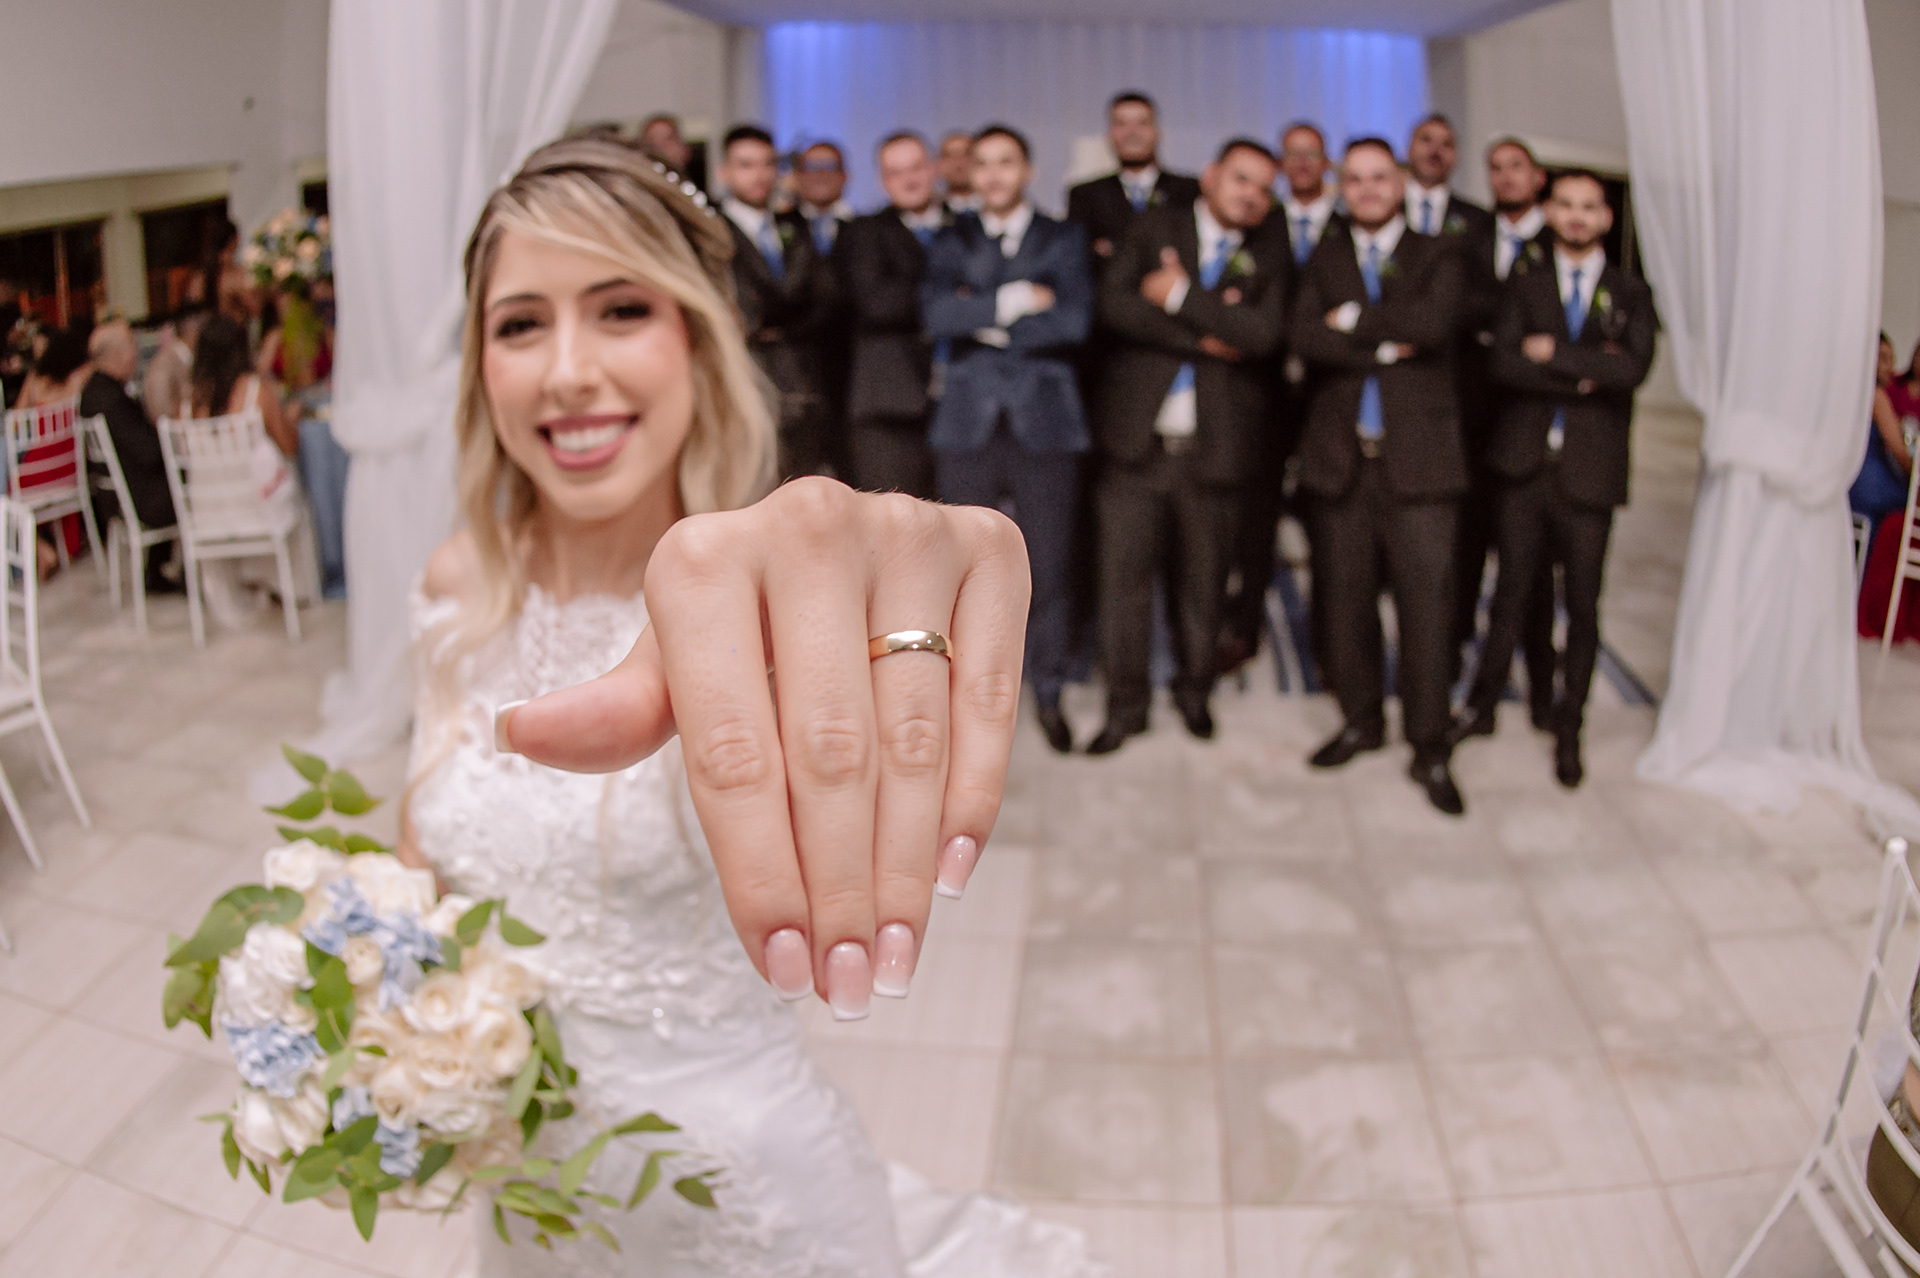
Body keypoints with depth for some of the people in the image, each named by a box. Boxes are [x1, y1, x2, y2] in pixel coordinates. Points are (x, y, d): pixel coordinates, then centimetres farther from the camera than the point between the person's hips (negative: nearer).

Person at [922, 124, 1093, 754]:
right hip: (969, 421, 1)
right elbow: (937, 314, -7)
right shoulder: (952, 242, 12)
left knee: (1048, 565, 1)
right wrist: (1014, 301, -13)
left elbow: (1075, 321, -9)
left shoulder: (1063, 239, 9)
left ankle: (1048, 693, 17)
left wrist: (985, 322, -7)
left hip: (1044, 421, -1)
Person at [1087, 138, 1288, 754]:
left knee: (1202, 581, 9)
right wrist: (1204, 336, -11)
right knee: (1123, 577, -1)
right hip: (1136, 441, -1)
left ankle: (1194, 691, 29)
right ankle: (1126, 704, 13)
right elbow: (1116, 304, -8)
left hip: (1214, 447, 1)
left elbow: (1263, 332, -11)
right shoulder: (1155, 228, 9)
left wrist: (1180, 294, -10)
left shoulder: (1267, 262, 10)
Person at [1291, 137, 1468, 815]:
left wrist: (1354, 318, -7)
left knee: (1425, 602, -5)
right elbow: (1305, 337, -4)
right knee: (1344, 599, 7)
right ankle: (1361, 719, 25)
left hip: (1418, 454, -2)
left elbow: (1434, 323, -14)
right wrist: (1385, 346, -12)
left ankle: (1429, 747, 5)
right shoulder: (1324, 259, 14)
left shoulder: (1435, 258, 8)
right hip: (1342, 455, 2)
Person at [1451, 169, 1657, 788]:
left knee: (1582, 607, 5)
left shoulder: (1631, 295, 7)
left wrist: (1553, 353, -10)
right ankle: (1482, 706, 22)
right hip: (1526, 463, 1)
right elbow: (1504, 362, -7)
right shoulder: (1524, 283, 9)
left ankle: (1568, 729, 17)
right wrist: (1583, 375, -13)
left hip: (1590, 470, 0)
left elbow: (1632, 369, -11)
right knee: (1511, 592, 8)